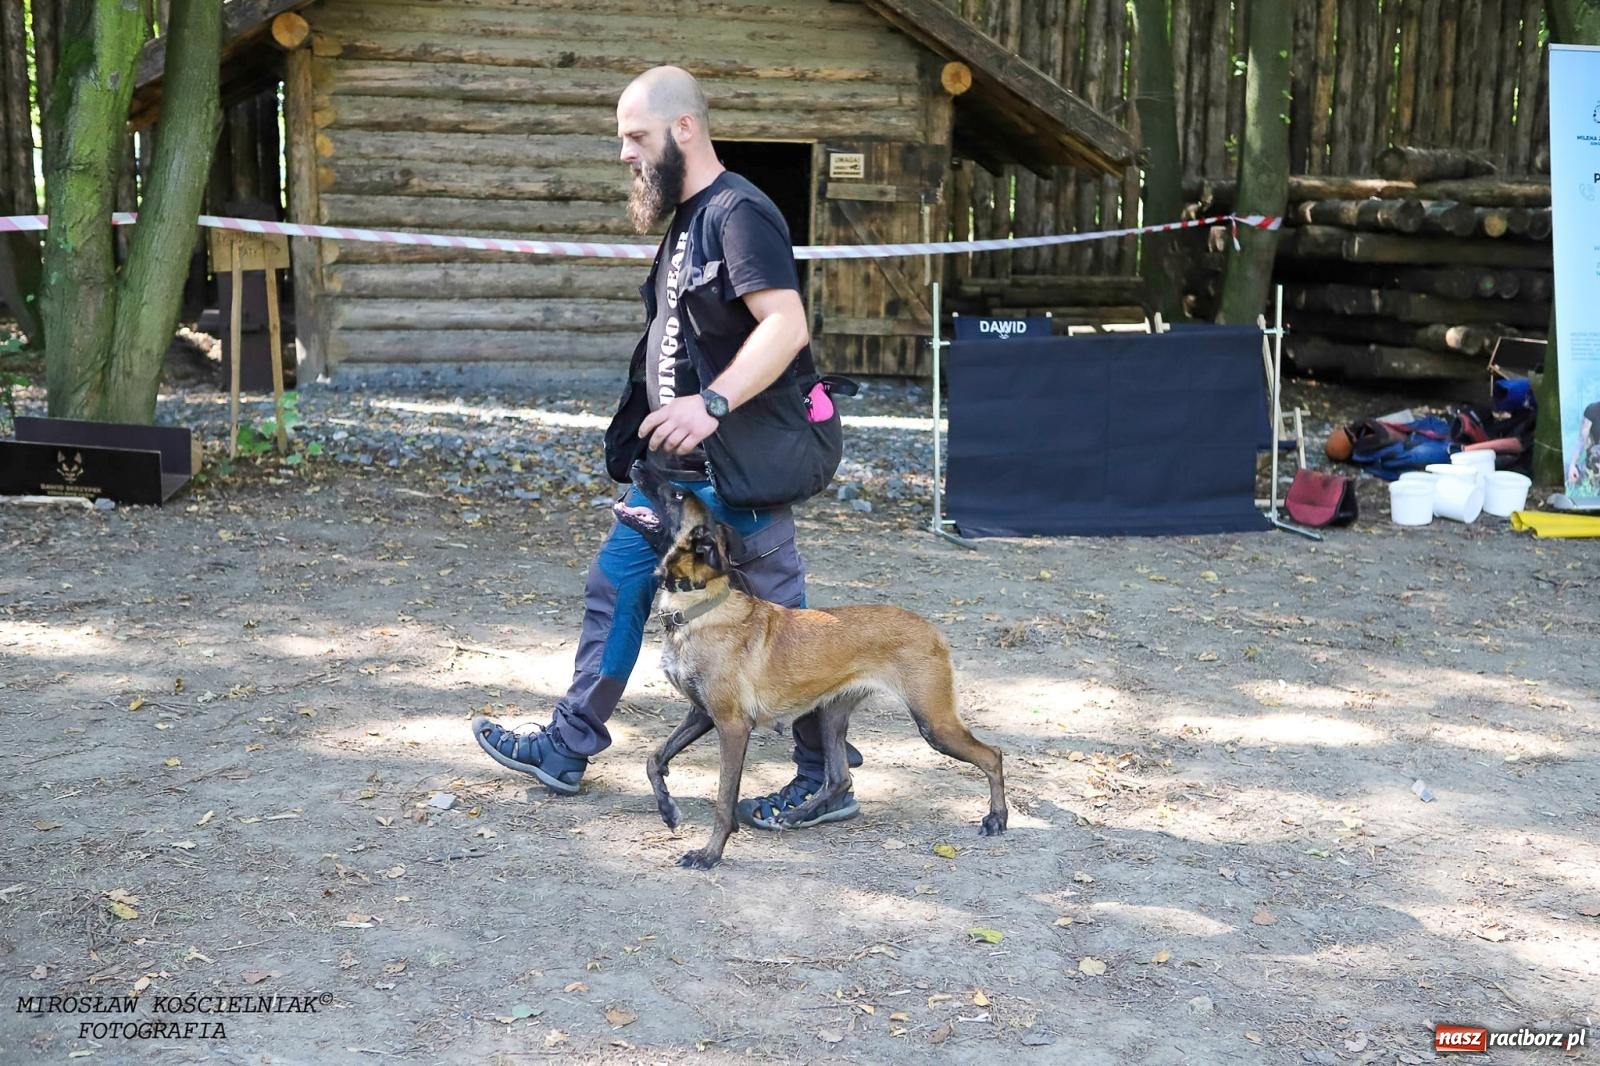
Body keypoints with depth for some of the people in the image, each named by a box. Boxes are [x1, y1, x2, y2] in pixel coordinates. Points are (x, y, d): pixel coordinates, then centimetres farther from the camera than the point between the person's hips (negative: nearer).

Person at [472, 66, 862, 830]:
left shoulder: (738, 213, -16)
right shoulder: (685, 217, 14)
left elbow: (787, 325, -26)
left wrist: (713, 404, -34)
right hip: (672, 465, 10)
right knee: (614, 590, 14)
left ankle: (827, 782, 12)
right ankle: (566, 749, 26)